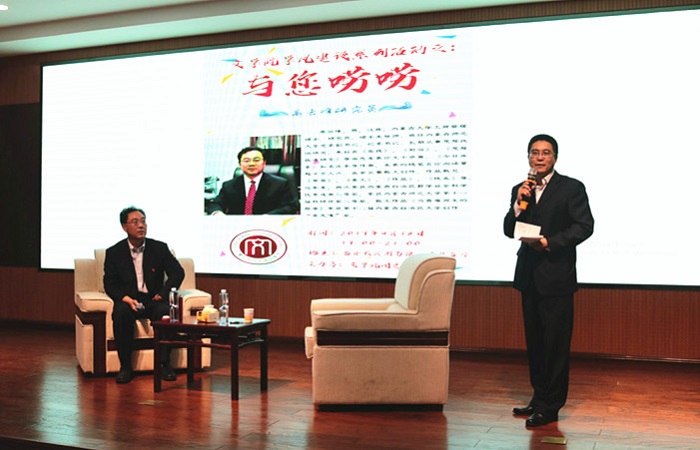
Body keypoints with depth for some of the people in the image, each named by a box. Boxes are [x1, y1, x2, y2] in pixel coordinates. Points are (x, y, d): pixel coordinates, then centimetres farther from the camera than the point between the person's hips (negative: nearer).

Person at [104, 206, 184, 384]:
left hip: (154, 299, 0)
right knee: (120, 314, -34)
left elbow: (178, 272, 6)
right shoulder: (114, 253, 4)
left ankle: (164, 363, -18)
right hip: (128, 300, 0)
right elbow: (109, 284, 2)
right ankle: (125, 366, -21)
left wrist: (164, 293, -9)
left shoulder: (159, 248, 5)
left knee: (166, 313, -33)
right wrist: (126, 298, -17)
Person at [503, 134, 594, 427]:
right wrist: (518, 204, -8)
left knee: (555, 343, -3)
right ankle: (539, 397, 25)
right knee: (534, 341, 13)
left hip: (556, 276, -6)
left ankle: (550, 406, 4)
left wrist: (549, 242, -18)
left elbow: (585, 225, -10)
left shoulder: (571, 188, -3)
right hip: (529, 275, 6)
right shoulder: (520, 190, 12)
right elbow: (509, 231, 8)